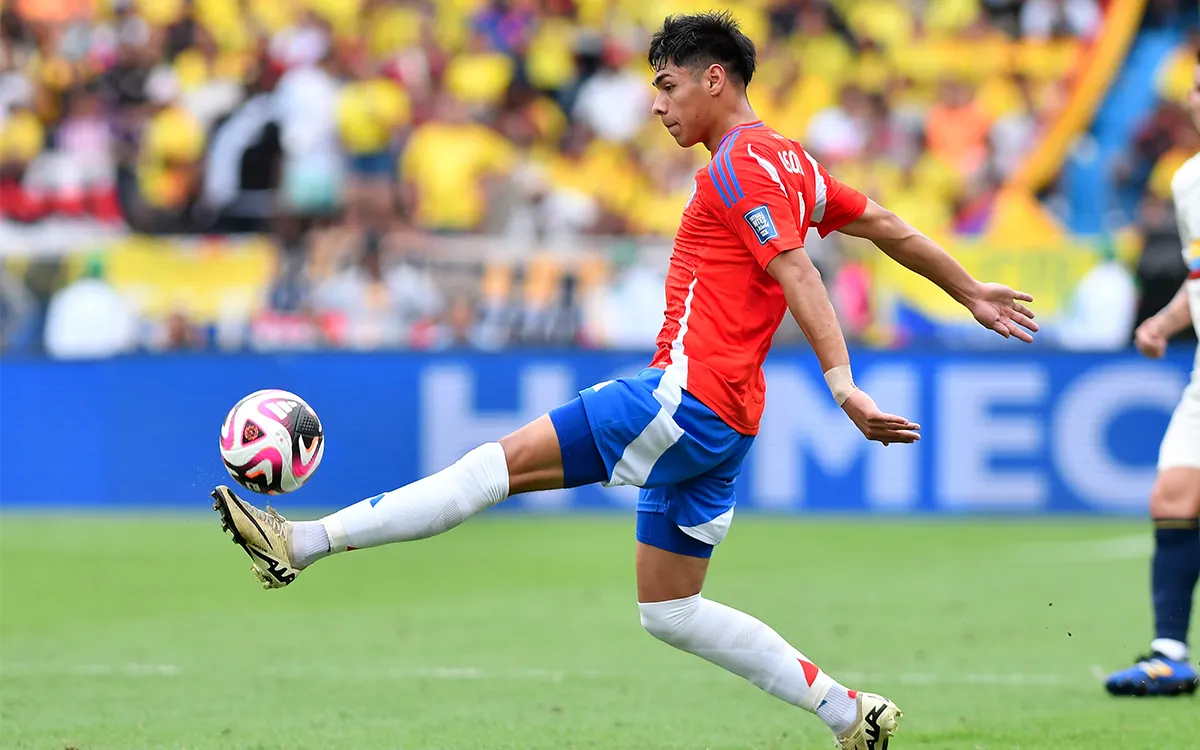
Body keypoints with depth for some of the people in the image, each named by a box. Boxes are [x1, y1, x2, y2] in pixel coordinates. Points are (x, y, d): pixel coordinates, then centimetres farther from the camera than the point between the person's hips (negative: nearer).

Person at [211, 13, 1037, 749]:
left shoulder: (740, 164, -10)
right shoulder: (784, 161, 20)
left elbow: (797, 275, -20)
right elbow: (887, 226, 26)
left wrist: (843, 384, -28)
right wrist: (972, 294, 36)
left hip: (690, 395, -10)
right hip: (722, 418, 10)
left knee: (509, 459, -13)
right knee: (668, 610, 12)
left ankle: (304, 540, -18)